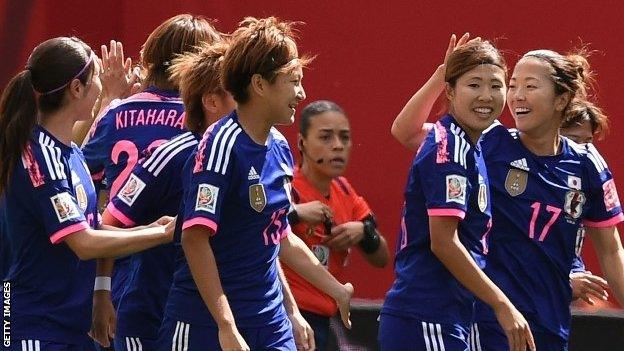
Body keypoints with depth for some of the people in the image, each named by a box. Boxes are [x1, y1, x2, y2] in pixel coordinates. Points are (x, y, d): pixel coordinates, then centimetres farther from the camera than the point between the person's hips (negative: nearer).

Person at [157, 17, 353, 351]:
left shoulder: (279, 148, 9)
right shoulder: (222, 144, -15)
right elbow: (195, 237, -20)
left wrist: (337, 290, 24)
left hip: (271, 323, 8)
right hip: (205, 324, -8)